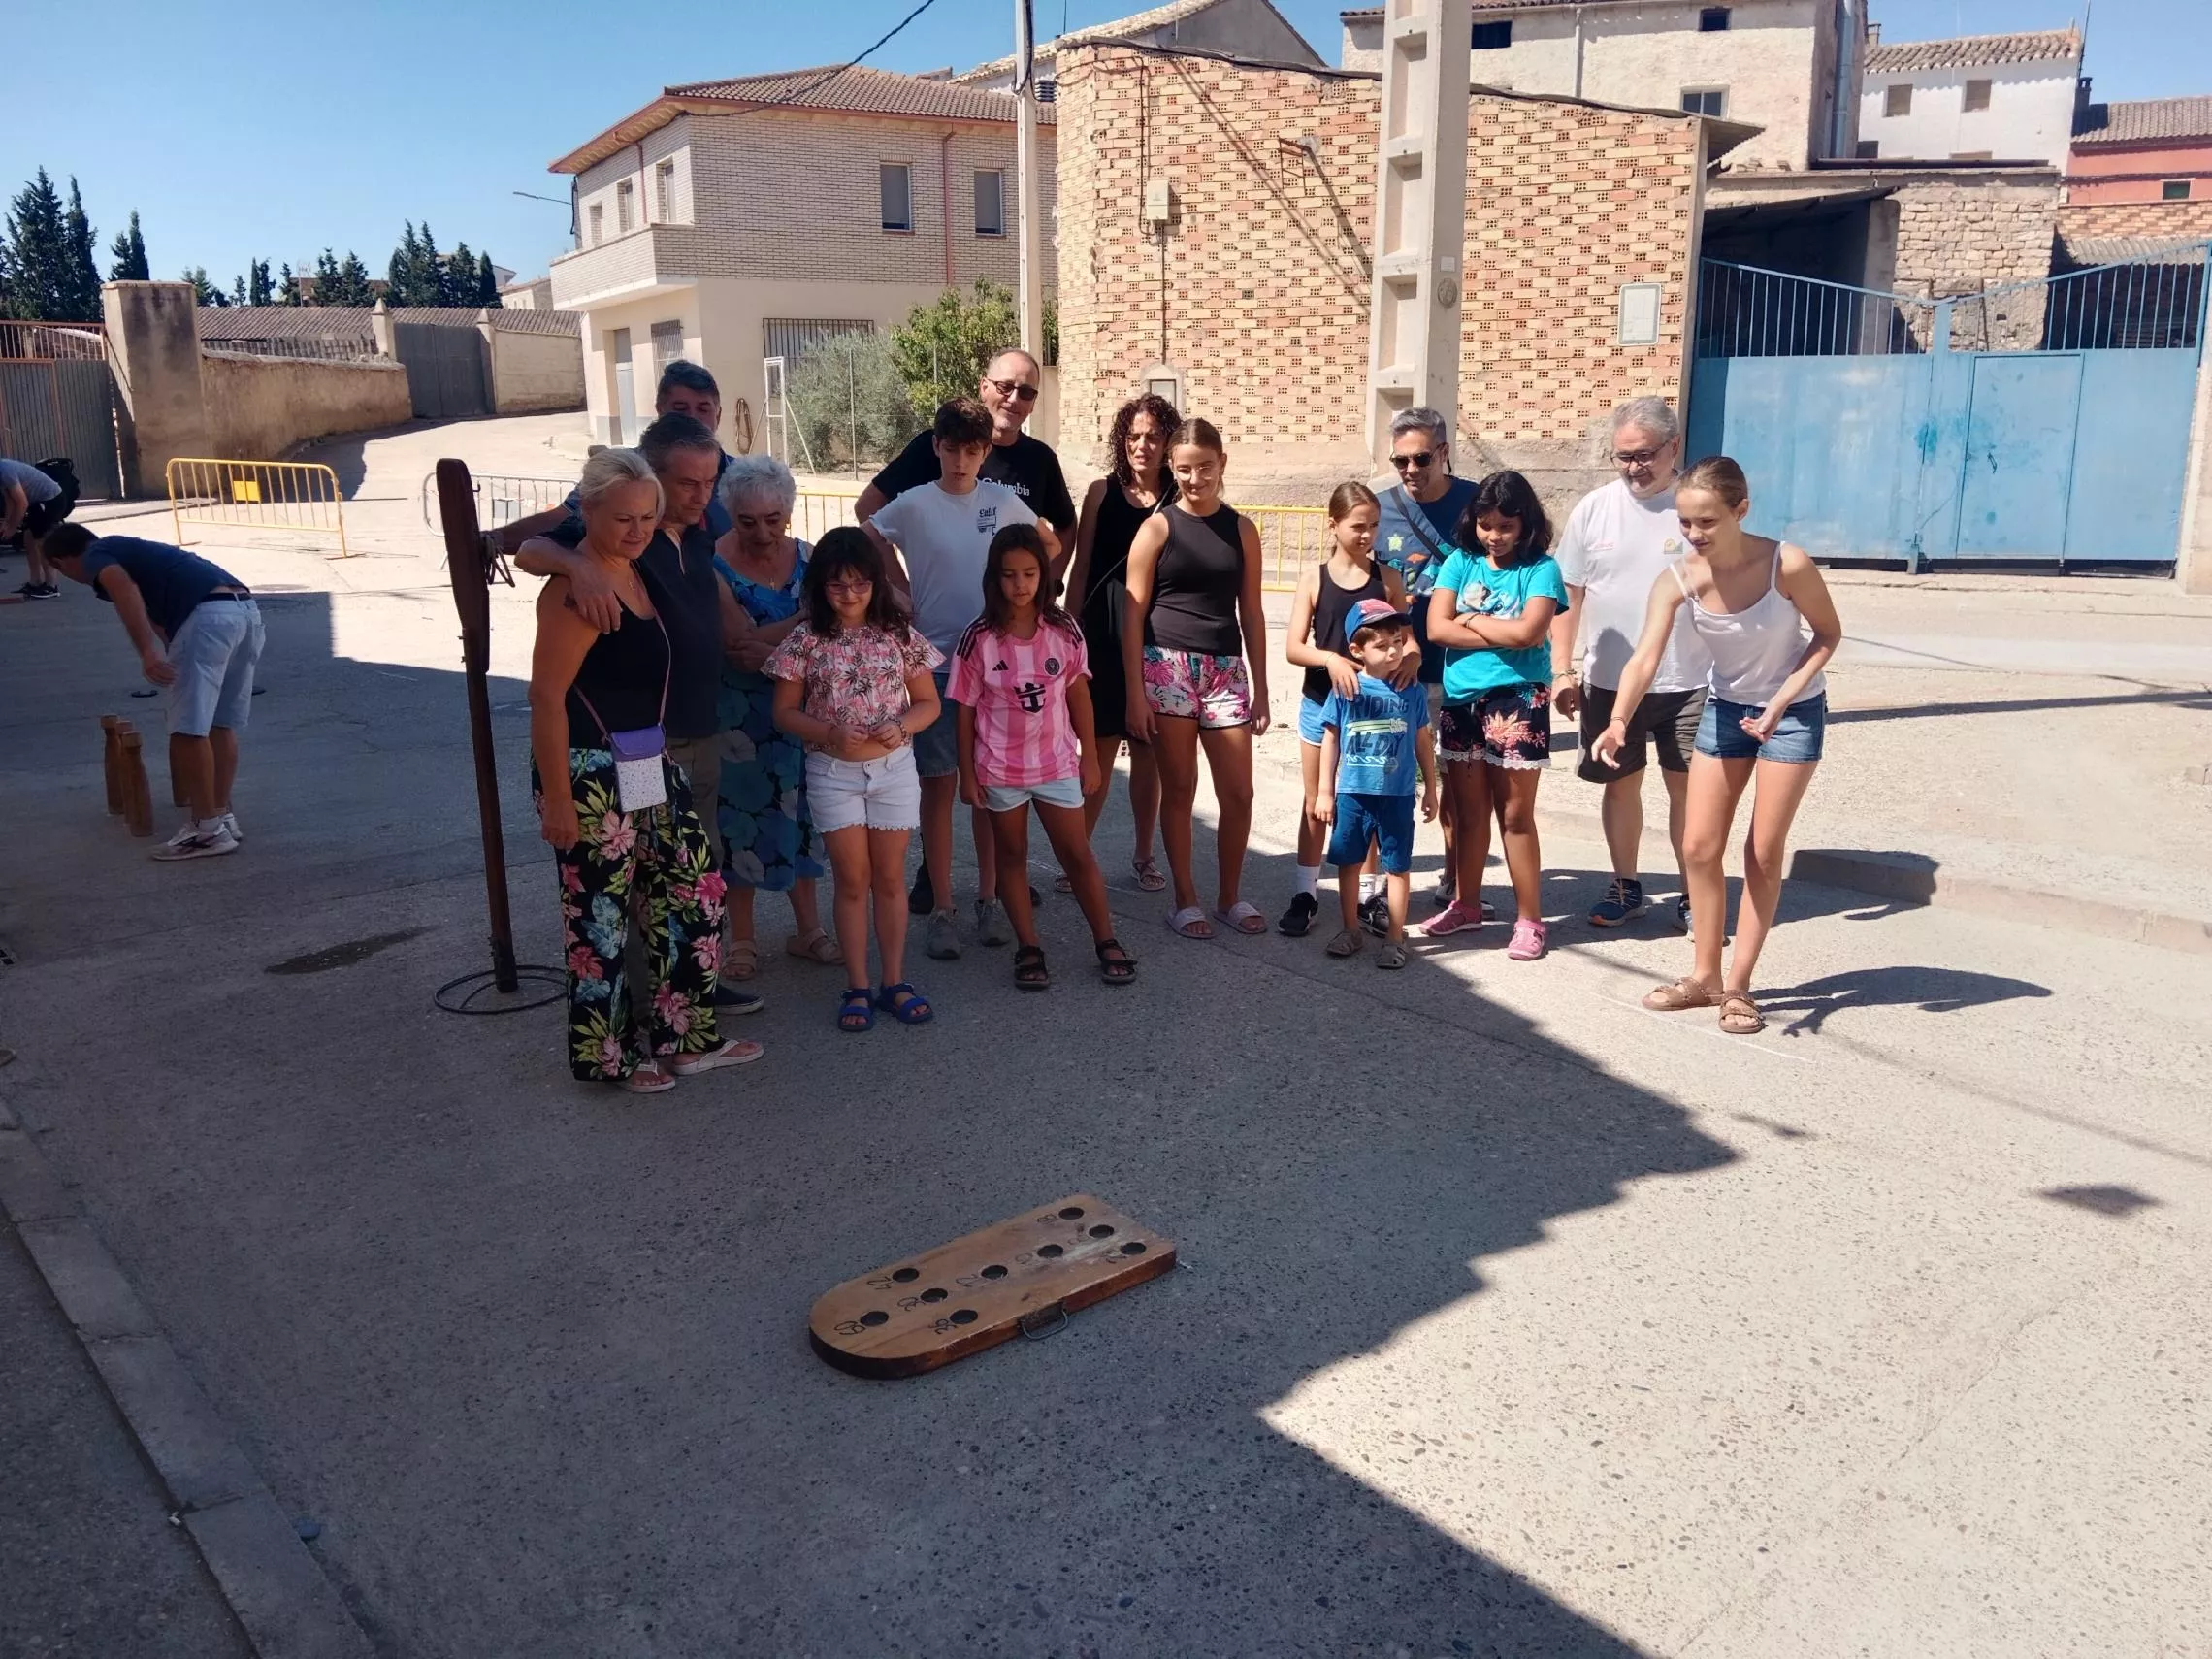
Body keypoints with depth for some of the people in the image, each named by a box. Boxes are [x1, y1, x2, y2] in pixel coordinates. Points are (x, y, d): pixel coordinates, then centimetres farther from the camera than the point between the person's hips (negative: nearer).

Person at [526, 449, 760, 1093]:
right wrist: (556, 798, -20)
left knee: (696, 894, 11)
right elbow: (546, 696, -19)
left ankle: (684, 1037, 25)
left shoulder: (637, 571, 10)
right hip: (592, 776, -9)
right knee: (600, 917, 5)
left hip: (650, 767, 9)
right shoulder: (575, 590, -17)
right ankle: (609, 1055, 22)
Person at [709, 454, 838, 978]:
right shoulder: (715, 568, -14)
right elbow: (741, 649, -24)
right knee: (744, 816, 5)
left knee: (800, 813, 12)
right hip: (742, 716, -4)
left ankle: (808, 928, 25)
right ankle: (741, 936, 19)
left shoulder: (806, 558, 1)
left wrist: (771, 647, -22)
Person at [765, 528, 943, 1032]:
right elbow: (785, 711, -1)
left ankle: (894, 982, 18)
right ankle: (857, 988, 13)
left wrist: (901, 726, -16)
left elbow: (928, 703, 4)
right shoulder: (806, 640, -5)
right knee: (852, 879, 4)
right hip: (833, 772, -1)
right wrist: (828, 732, -19)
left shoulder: (899, 636, -1)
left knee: (890, 878, 9)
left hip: (894, 768, 1)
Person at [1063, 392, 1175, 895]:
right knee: (1099, 749, 1)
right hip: (1103, 634, 0)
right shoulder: (1102, 492, 4)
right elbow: (1081, 566, 6)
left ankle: (1143, 855, 21)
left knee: (1148, 750, 8)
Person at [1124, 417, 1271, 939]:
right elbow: (1133, 614, -3)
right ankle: (1185, 900, 16)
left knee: (1238, 793, 3)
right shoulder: (1157, 528, -1)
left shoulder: (1241, 529, 8)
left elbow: (1251, 613, 11)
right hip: (1167, 666, -3)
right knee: (1178, 790, 4)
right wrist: (1135, 692, -8)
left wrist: (1260, 689, 9)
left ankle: (1230, 897, 21)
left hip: (1225, 670, 3)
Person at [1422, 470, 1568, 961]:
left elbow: (1527, 632, -18)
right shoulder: (1460, 562, 6)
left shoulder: (1541, 568, -4)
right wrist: (1503, 635, -10)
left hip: (1517, 700, -4)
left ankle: (1529, 920, 10)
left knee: (1515, 814, 1)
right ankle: (1466, 905, 28)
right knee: (1469, 810, 14)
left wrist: (1471, 619, -6)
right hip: (1460, 699, 4)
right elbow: (1436, 628, -6)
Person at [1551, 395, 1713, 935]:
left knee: (1686, 787, 6)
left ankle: (1695, 896, 19)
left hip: (1688, 682, -2)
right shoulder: (1594, 509, 0)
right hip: (1608, 682, 2)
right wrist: (1563, 672, -1)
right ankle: (1626, 886, 28)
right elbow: (1568, 596, 4)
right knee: (1621, 785, 13)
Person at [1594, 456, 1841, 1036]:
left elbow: (1829, 634, -11)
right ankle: (1705, 976, 18)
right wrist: (1618, 722, -47)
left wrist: (1781, 701, -24)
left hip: (1793, 711, -3)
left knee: (1764, 852, 1)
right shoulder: (1677, 580, -20)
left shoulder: (1787, 565, -26)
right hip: (1724, 709, 3)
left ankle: (1739, 986, 12)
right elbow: (1645, 658, -30)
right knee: (1699, 847, 4)